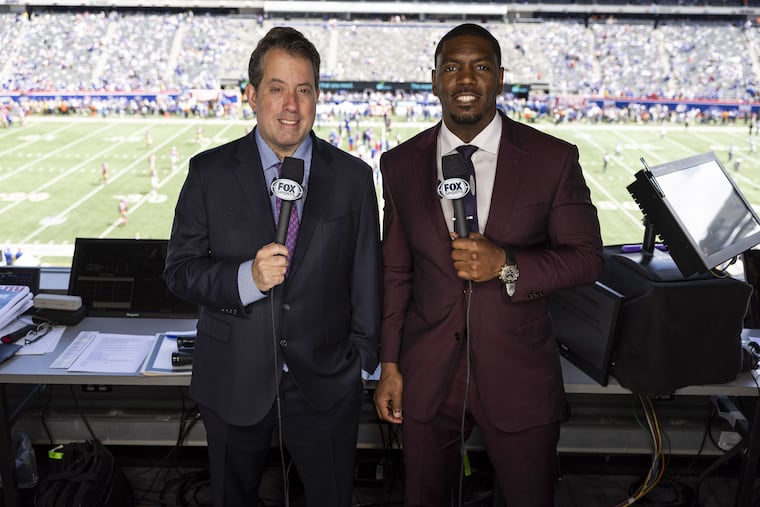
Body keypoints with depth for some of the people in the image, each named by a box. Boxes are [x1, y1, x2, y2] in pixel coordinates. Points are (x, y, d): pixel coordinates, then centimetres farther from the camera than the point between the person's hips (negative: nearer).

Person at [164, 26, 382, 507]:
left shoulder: (353, 177, -3)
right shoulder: (210, 172, -5)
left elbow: (367, 278, 2)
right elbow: (180, 269, -6)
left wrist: (363, 360, 5)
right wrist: (246, 278, -24)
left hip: (326, 381, 0)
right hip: (234, 381, 0)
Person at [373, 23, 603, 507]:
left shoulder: (554, 158, -7)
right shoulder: (400, 164, 1)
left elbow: (587, 257, -3)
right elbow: (397, 271, 5)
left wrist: (507, 264, -21)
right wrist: (390, 365, 5)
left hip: (521, 376, -1)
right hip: (426, 377, 2)